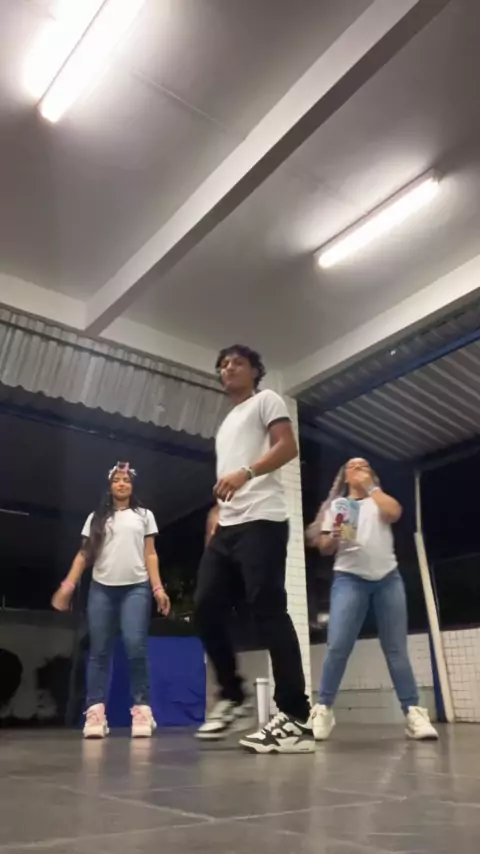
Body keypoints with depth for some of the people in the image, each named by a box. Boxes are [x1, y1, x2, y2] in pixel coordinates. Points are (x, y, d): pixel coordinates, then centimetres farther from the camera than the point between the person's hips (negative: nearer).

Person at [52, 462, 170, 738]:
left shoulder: (144, 516, 15)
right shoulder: (96, 518, 17)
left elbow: (150, 555, 8)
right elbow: (84, 555, 11)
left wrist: (158, 587, -3)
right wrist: (69, 584, -2)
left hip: (136, 587, -2)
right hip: (101, 588, 2)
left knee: (136, 646, -14)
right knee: (100, 650, -1)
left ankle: (142, 709, -9)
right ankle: (96, 711, -1)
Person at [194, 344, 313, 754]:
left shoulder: (266, 400, 9)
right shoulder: (225, 425, 32)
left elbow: (288, 447, -9)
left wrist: (245, 472, -23)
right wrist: (215, 515, 15)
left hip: (261, 522, -8)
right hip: (227, 528, 8)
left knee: (268, 610, -13)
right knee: (207, 608, 1)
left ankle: (296, 719, -7)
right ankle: (234, 698, 14)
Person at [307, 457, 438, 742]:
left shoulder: (380, 500, 17)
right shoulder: (337, 505, 13)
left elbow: (395, 512, -7)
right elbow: (325, 548, 7)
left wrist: (371, 486, 1)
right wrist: (333, 537, -15)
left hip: (388, 579, 2)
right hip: (349, 579, -1)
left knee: (397, 649, 1)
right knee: (337, 647, -12)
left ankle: (414, 712, 5)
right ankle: (323, 710, -4)